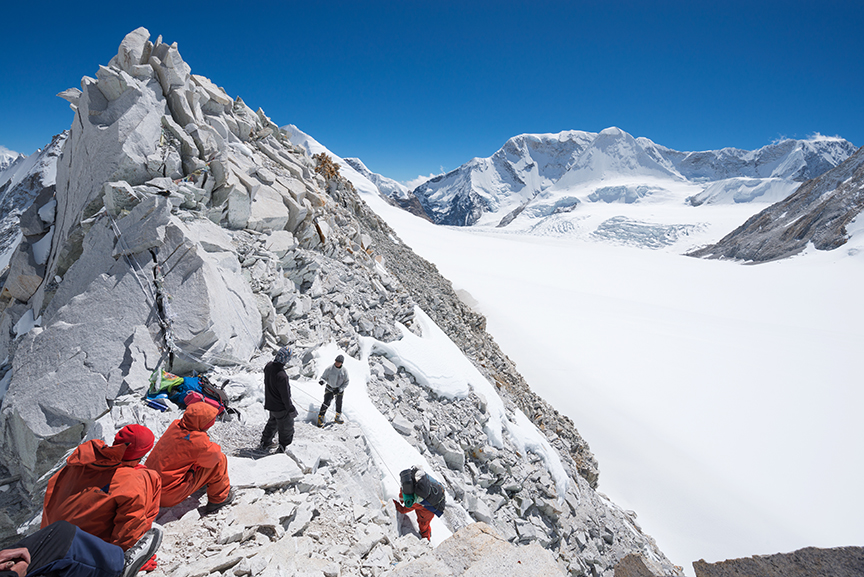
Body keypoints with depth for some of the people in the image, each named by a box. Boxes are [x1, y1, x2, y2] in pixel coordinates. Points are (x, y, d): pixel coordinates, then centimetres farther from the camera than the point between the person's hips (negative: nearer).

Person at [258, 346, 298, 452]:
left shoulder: (268, 366, -11)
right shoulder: (281, 376, -35)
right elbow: (285, 396, -25)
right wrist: (290, 409, -13)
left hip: (270, 403, 8)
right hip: (281, 407, -8)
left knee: (272, 423, 32)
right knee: (286, 429, 13)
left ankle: (265, 443, 47)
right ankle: (282, 449, 26)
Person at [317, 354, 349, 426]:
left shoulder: (344, 371, -13)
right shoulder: (329, 369, -18)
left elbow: (346, 382, -6)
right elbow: (323, 377, -10)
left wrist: (339, 389, -18)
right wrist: (322, 381, -34)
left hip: (340, 389, 2)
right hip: (330, 388, -2)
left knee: (339, 404, 15)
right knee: (326, 403, -17)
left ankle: (338, 418, 36)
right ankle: (320, 418, -6)